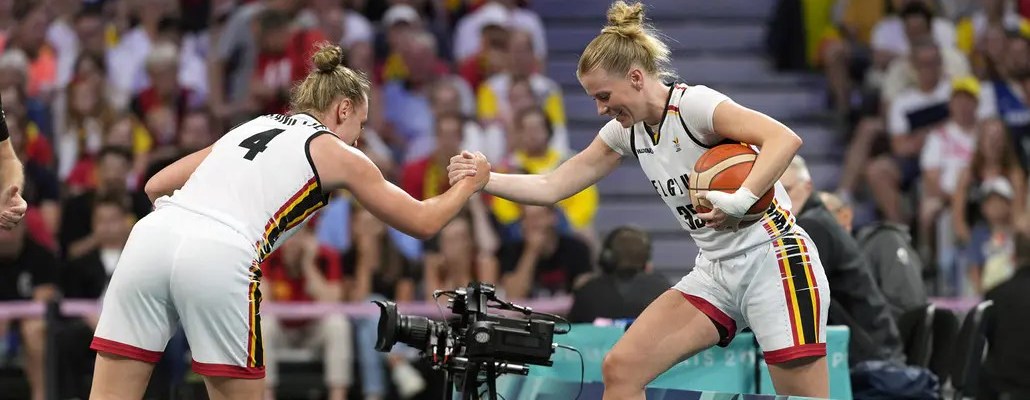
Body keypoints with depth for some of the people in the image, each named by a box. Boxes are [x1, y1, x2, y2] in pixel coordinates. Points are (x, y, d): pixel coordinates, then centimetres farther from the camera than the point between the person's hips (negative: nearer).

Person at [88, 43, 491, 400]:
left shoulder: (248, 128, 31)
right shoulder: (339, 155, 18)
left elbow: (157, 185, 29)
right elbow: (423, 221, 26)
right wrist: (468, 184, 42)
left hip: (150, 237, 5)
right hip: (218, 261, -5)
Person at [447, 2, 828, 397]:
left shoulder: (692, 104, -16)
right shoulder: (628, 131, 8)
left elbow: (785, 139, -28)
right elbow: (551, 186, 11)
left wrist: (741, 200, -37)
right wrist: (483, 179, -2)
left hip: (773, 260, -8)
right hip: (715, 271, 8)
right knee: (620, 368, -4)